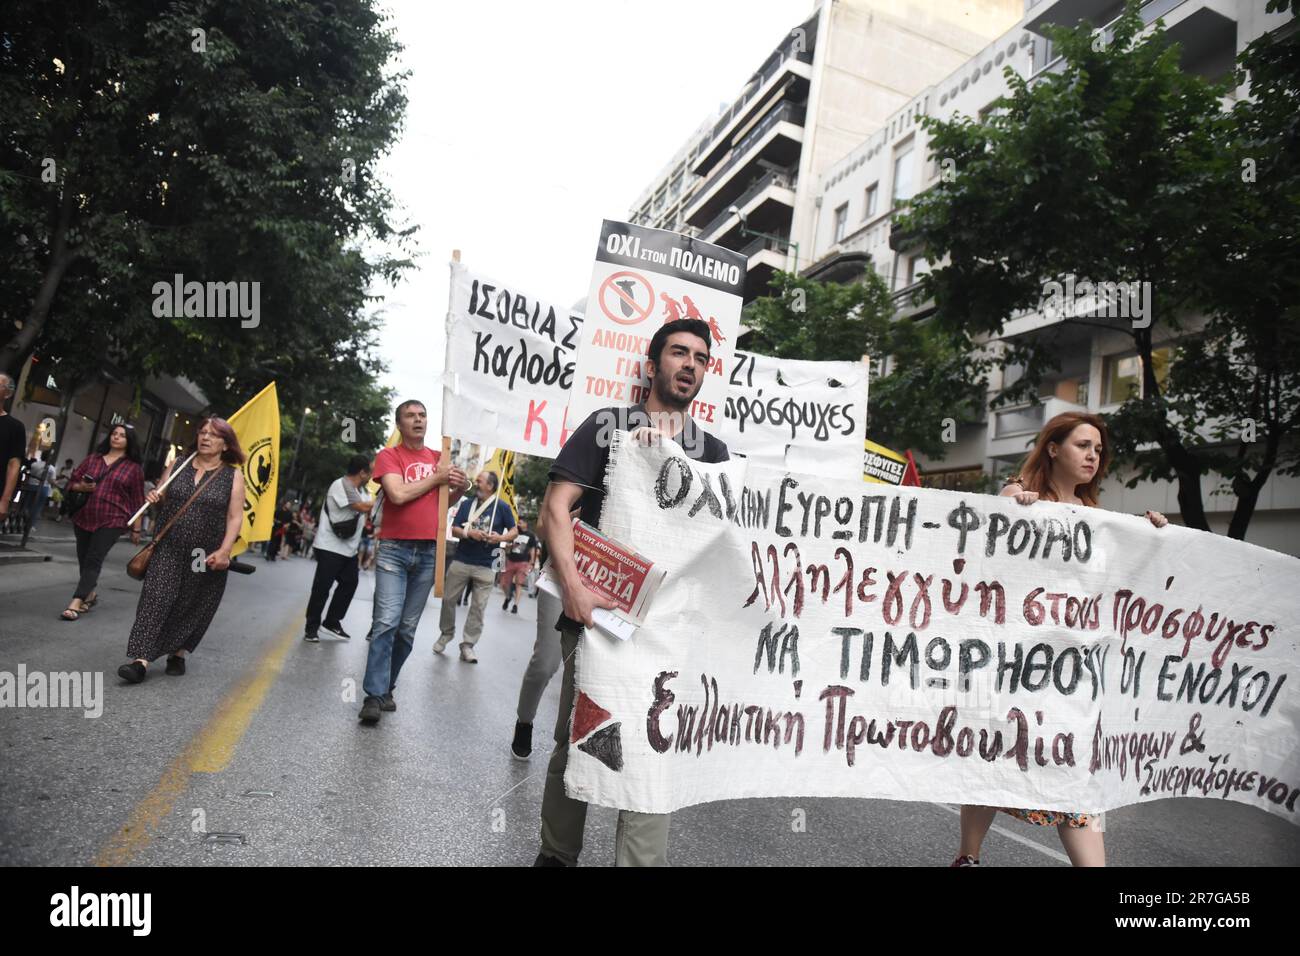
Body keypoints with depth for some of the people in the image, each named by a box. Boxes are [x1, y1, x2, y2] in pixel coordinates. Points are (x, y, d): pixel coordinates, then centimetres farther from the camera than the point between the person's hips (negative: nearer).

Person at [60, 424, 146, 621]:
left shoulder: (134, 468, 2)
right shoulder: (93, 458, 11)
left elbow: (137, 501, 2)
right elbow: (72, 481, 16)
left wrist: (136, 529, 1)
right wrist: (82, 487, -8)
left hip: (112, 520, -5)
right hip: (83, 517, 5)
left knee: (94, 560, -13)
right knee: (83, 559, 11)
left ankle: (76, 603, -17)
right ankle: (90, 594, 31)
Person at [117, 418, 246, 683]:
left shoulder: (233, 475, -3)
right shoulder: (179, 465, 6)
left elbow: (235, 517, -7)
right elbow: (162, 499, 18)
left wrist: (224, 550, -18)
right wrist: (154, 498, -6)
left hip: (206, 556, -2)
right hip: (169, 549, 2)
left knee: (192, 608, 9)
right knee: (156, 599, -8)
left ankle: (178, 654, 28)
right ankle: (141, 661, -8)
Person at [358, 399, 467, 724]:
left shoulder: (438, 458, 13)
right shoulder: (388, 456, -1)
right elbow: (398, 494, -18)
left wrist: (460, 488, 4)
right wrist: (436, 477, -8)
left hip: (428, 552, 4)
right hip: (394, 549, -4)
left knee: (408, 628, 8)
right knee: (387, 622, -13)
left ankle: (387, 688, 20)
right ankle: (374, 696, -7)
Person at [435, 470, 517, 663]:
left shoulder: (502, 507, -1)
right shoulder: (466, 504, 6)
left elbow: (514, 531, 2)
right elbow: (454, 530, 3)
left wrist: (501, 537, -18)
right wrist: (469, 533, -17)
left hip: (484, 566, -2)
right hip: (460, 561, 2)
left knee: (478, 606, -1)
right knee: (448, 599, 8)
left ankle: (467, 645, 7)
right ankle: (446, 634, 29)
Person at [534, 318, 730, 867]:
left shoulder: (712, 451, 12)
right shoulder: (607, 425, 1)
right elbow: (556, 506, -6)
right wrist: (573, 586, -18)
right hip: (597, 612, -2)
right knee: (575, 741, 10)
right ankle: (556, 855, 31)